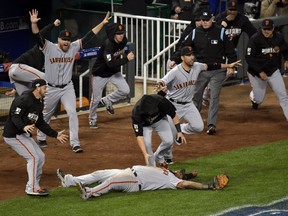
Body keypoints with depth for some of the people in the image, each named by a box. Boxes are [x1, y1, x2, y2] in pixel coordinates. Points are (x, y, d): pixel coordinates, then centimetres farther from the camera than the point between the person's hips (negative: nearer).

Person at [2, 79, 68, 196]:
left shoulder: (39, 103, 12)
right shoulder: (24, 100, -18)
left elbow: (40, 123, 17)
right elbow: (15, 117, -26)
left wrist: (55, 134, 13)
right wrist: (24, 127, -45)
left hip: (25, 135, 10)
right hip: (13, 135, -10)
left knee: (40, 156, 10)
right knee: (34, 157, -13)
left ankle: (34, 185, 22)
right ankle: (32, 189, -4)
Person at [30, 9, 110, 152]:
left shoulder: (73, 48, -5)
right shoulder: (48, 48, -14)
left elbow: (88, 37, -7)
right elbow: (38, 36, -28)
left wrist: (102, 23, -14)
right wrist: (34, 23, -46)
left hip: (67, 88, 1)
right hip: (51, 89, -1)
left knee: (72, 113, -11)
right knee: (46, 114, 16)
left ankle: (74, 143, -7)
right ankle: (41, 138, 38)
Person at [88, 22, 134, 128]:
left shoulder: (123, 41, -10)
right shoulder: (108, 45, -32)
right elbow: (111, 64, -42)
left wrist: (127, 54, -2)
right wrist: (126, 59, -46)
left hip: (114, 72, 6)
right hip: (100, 74, -6)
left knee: (125, 90, -12)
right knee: (96, 99, 3)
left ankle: (107, 100, 14)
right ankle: (92, 119, 29)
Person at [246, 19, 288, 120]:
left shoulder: (278, 37, -4)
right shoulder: (255, 39, -18)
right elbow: (249, 58, -19)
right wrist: (260, 72, -25)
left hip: (274, 72, 3)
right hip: (257, 73, -3)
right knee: (258, 99, 7)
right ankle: (253, 96, 45)